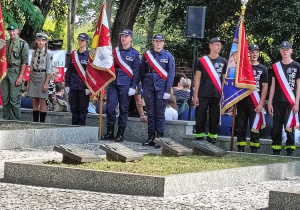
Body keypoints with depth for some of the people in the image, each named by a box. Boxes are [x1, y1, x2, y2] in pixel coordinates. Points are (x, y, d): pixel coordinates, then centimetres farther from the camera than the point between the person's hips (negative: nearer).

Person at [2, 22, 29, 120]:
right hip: (5, 72, 5)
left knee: (15, 99, -6)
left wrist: (20, 77, -13)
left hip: (15, 72, -5)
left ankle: (16, 120, -2)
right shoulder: (5, 44, 14)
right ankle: (6, 119, 12)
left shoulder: (23, 44, -2)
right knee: (5, 98, 6)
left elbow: (24, 62, -6)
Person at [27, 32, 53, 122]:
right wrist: (29, 82, 11)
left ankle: (42, 122, -1)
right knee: (34, 102, 4)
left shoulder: (48, 53, -4)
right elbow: (31, 68, 15)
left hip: (42, 77, -5)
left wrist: (46, 83, -13)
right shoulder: (34, 53, 12)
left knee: (42, 102, -4)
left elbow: (49, 70, -7)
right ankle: (35, 121, 8)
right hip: (33, 77, 5)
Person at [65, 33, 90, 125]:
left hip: (84, 87, -4)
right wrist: (67, 84, 7)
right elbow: (69, 70, 14)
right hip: (73, 86, 4)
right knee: (74, 109, 8)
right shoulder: (73, 55, 10)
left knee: (82, 110, -1)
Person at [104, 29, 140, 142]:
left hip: (125, 85, -3)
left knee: (123, 109, 2)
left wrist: (133, 86, -9)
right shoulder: (115, 51, 12)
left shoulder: (134, 53, 2)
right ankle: (110, 132, 6)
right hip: (113, 84, 3)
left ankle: (120, 134, 7)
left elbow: (136, 72, -1)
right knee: (110, 108, -3)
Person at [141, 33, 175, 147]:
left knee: (160, 114, -2)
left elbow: (171, 74, -1)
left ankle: (160, 137, 1)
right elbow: (142, 72, 13)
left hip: (161, 88, -2)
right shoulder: (146, 55, 8)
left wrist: (167, 91, -7)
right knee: (150, 113, 5)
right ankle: (151, 137, 10)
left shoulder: (168, 56, 3)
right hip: (149, 87, 2)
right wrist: (143, 87, 8)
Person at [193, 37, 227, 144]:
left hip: (216, 95, 1)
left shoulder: (223, 62, 9)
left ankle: (212, 137, 9)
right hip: (203, 95, -1)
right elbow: (197, 79, 5)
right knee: (200, 117, -1)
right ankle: (199, 138, 5)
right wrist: (195, 95, -1)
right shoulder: (202, 60, 5)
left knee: (214, 119, 3)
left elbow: (224, 80, 10)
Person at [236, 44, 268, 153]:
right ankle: (240, 150, 9)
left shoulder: (262, 69, 6)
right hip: (242, 102, 2)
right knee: (241, 126, 4)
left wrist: (261, 104, -7)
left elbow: (265, 87, 2)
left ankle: (254, 150, 1)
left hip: (255, 103, -1)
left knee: (255, 127, -2)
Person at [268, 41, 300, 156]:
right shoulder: (275, 66, 11)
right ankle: (276, 151, 8)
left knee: (289, 127, -6)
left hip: (290, 103, -3)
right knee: (276, 128, 3)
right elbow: (273, 85, 13)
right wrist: (270, 102, 6)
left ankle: (290, 151, -3)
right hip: (278, 102, 3)